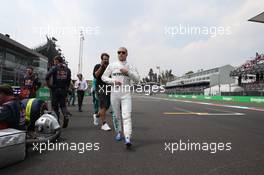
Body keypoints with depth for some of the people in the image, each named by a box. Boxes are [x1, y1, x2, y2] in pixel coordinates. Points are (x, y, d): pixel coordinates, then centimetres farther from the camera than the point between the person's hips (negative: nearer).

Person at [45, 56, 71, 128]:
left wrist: (49, 85, -5)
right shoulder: (67, 69, 8)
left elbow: (47, 76, -17)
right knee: (63, 104, 13)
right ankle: (66, 116, -11)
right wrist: (67, 87, 12)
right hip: (64, 90, 4)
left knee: (55, 105, 7)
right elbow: (69, 79, 7)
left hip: (55, 89, -3)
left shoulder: (55, 68, -5)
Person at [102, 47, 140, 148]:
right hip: (114, 93, 2)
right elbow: (103, 77, 8)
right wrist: (113, 81, -9)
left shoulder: (130, 67, 8)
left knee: (126, 115, -13)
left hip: (126, 94, -2)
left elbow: (137, 80, 0)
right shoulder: (112, 66, 10)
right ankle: (119, 132, 32)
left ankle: (127, 138, -18)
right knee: (117, 115, 12)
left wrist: (128, 72, -13)